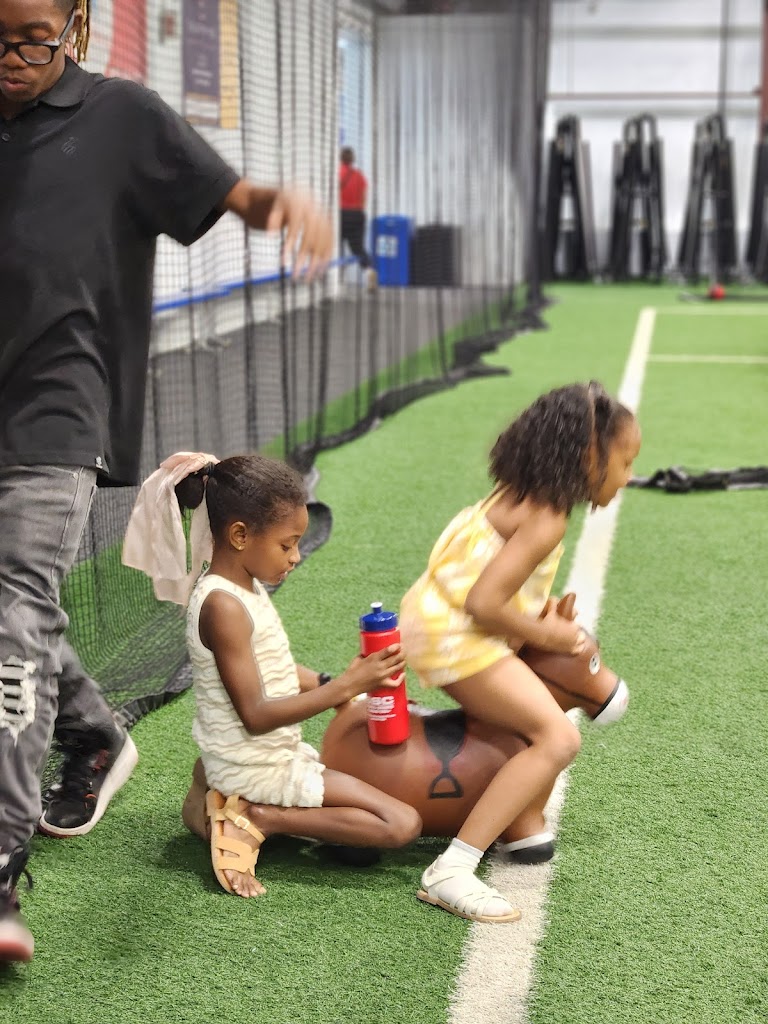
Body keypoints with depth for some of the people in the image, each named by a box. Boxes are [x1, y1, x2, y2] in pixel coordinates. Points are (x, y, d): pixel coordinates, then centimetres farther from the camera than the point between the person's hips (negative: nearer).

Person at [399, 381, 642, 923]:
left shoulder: (520, 494, 8)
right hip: (453, 633, -10)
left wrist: (540, 606, 6)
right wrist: (543, 633, -12)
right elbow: (483, 603, -27)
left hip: (435, 613, 10)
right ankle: (451, 872, -23)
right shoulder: (546, 518, -21)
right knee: (558, 736, -18)